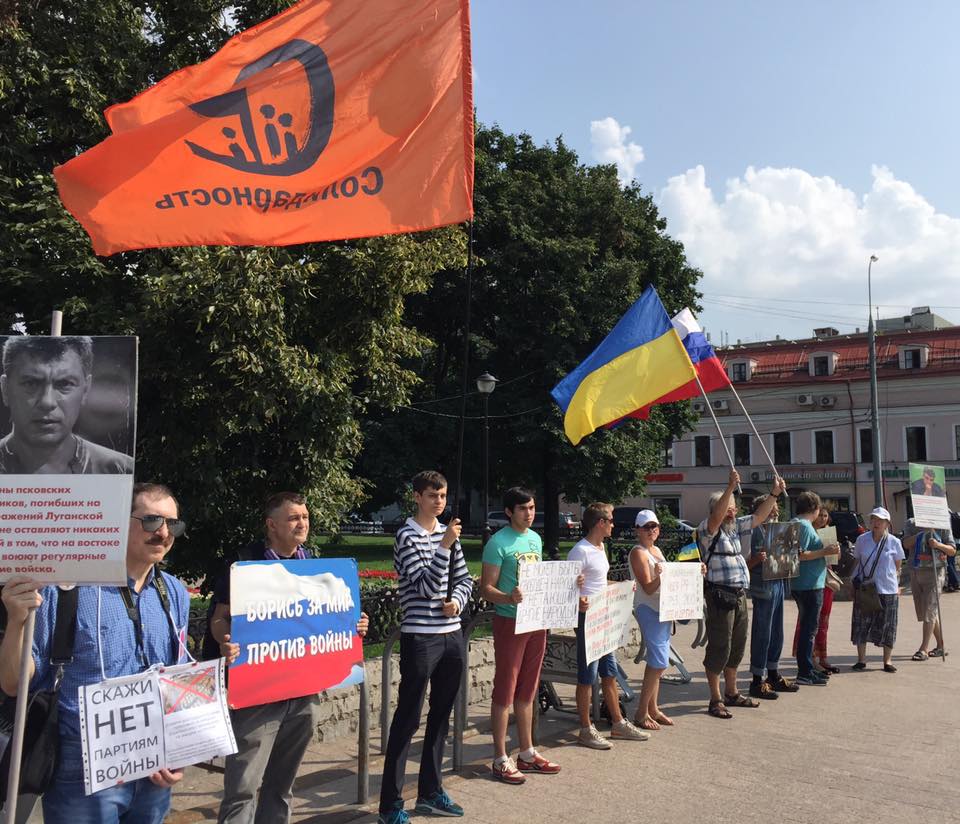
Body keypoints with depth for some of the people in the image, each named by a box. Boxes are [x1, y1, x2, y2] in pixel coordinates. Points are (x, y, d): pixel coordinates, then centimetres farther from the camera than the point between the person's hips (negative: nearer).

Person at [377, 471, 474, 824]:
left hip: (452, 636, 7)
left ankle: (430, 792, 28)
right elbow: (427, 587, -18)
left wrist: (457, 601, -3)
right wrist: (444, 546, -25)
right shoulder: (407, 536, -9)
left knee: (441, 716, 15)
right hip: (420, 638, -7)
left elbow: (465, 579, 16)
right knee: (407, 719, -2)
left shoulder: (448, 532, 11)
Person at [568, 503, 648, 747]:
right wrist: (579, 602, -38)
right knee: (588, 676, 0)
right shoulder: (580, 551, -17)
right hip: (588, 618, -9)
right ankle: (586, 730, 11)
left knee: (610, 673, 16)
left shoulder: (600, 547, 13)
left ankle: (618, 723, 27)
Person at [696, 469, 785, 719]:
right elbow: (716, 516, -29)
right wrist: (731, 487, -35)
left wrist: (774, 494, 12)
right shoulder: (707, 529, -9)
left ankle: (732, 693, 29)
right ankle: (716, 700, 5)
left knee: (737, 646, 16)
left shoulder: (735, 528, 15)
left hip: (739, 595, 9)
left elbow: (758, 517, 20)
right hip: (720, 596, -9)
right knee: (719, 648, -3)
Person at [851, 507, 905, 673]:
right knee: (861, 624, 3)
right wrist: (856, 583, 4)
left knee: (887, 626, 5)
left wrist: (897, 587, 4)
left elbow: (898, 567, 8)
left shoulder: (894, 542, -1)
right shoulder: (862, 540, 2)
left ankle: (887, 661, 17)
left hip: (888, 590, -1)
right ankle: (861, 660, 13)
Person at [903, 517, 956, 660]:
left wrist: (939, 545, -20)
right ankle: (941, 646, 24)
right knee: (923, 612, 10)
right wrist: (923, 532, -18)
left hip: (934, 572, -4)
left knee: (929, 611, -9)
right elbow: (906, 544, -8)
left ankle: (924, 649, -7)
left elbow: (953, 551, -1)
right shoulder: (911, 524, 6)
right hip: (915, 572, 4)